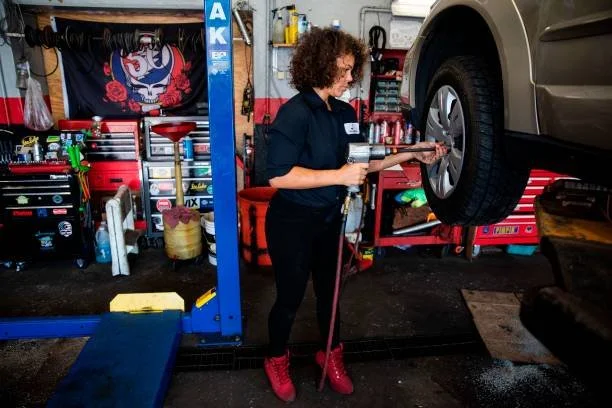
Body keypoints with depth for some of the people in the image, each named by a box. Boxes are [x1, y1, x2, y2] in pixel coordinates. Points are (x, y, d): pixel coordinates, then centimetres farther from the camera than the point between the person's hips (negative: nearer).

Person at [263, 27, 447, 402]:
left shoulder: (345, 113, 3)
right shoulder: (295, 113, -20)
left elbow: (361, 162, 7)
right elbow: (278, 175, -27)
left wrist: (411, 155, -1)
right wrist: (339, 177, -28)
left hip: (329, 218, 7)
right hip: (293, 223, -6)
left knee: (329, 290, 21)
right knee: (290, 297, 11)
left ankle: (332, 354, 45)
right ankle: (277, 360, 38)